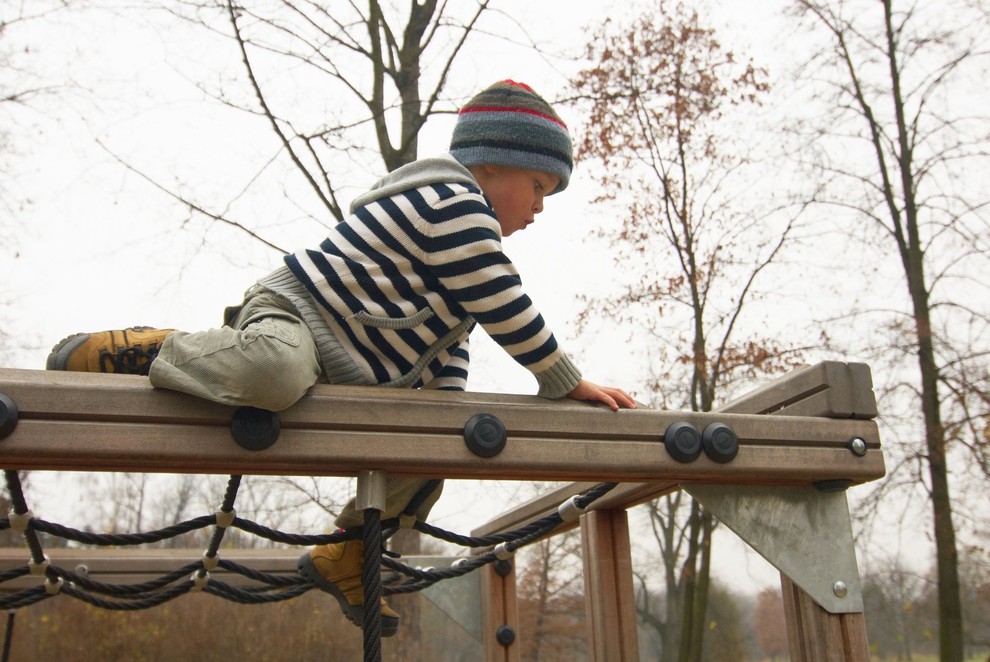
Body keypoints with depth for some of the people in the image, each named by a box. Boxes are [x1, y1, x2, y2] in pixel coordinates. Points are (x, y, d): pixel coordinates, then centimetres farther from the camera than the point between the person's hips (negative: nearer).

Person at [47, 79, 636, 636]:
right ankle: (136, 352, -14)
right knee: (275, 375, -44)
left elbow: (450, 339, 19)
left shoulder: (462, 231, 19)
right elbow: (507, 313, -19)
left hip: (351, 382, 11)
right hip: (291, 315, -10)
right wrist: (569, 385, -9)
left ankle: (344, 557, 32)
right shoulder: (452, 202, -15)